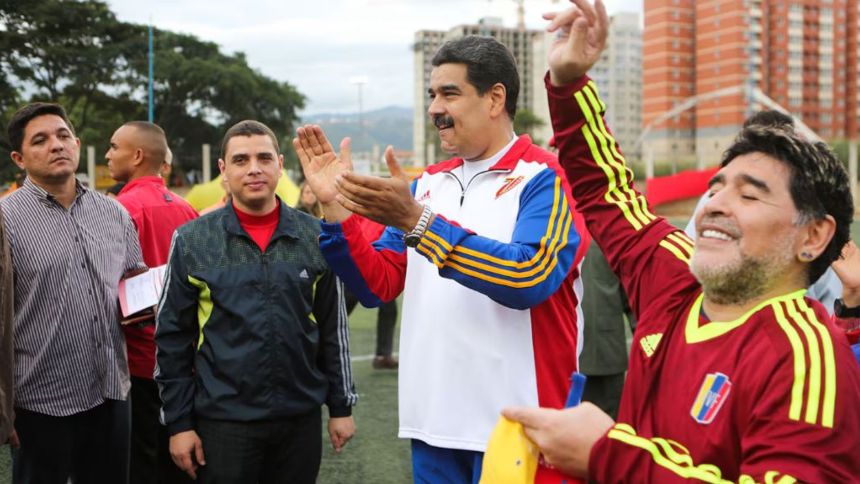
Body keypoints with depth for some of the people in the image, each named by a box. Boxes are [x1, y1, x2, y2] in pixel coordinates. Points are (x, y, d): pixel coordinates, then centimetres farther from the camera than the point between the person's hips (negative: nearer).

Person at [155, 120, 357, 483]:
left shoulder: (315, 236, 2)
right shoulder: (192, 240, -1)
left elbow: (333, 328, 8)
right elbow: (172, 337, 0)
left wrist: (341, 406, 7)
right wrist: (179, 422, -2)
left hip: (301, 417, 2)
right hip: (223, 420, -1)